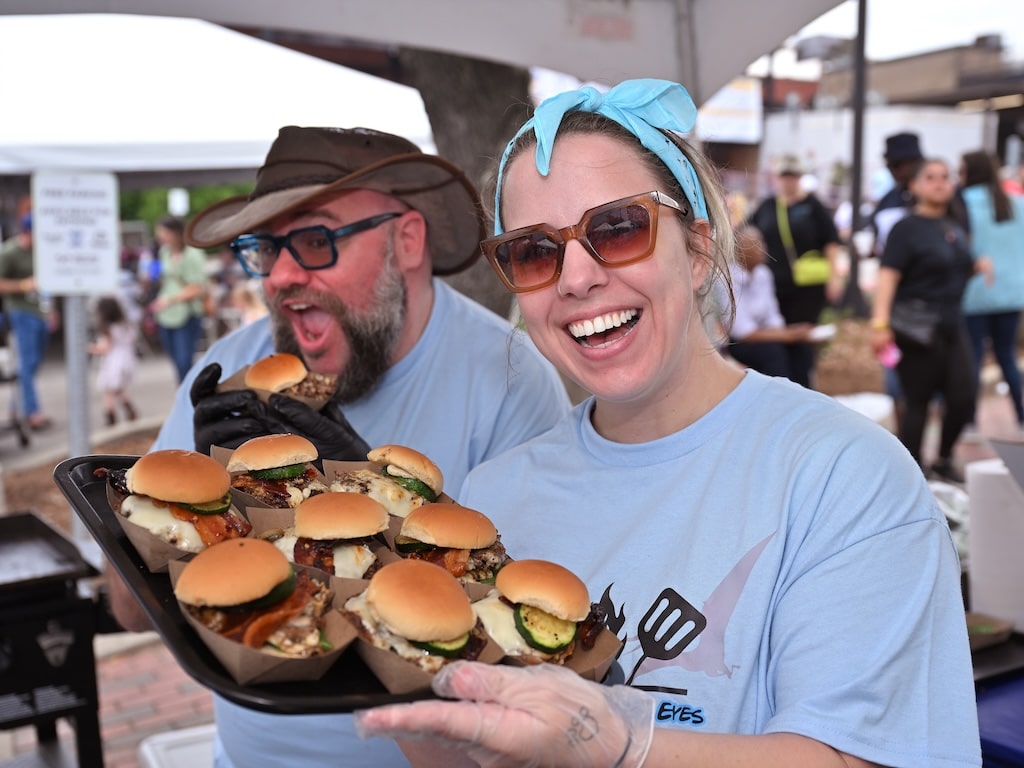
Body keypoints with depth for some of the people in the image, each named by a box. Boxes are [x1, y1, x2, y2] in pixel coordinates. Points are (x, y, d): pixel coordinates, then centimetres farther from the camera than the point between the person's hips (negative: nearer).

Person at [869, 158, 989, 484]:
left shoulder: (954, 228, 15)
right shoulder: (906, 228, -8)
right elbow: (888, 275, -19)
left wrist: (978, 266, 7)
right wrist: (880, 323, -31)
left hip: (951, 324, 7)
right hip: (917, 326, -7)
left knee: (964, 396, 2)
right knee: (918, 402, -1)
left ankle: (944, 461, 23)